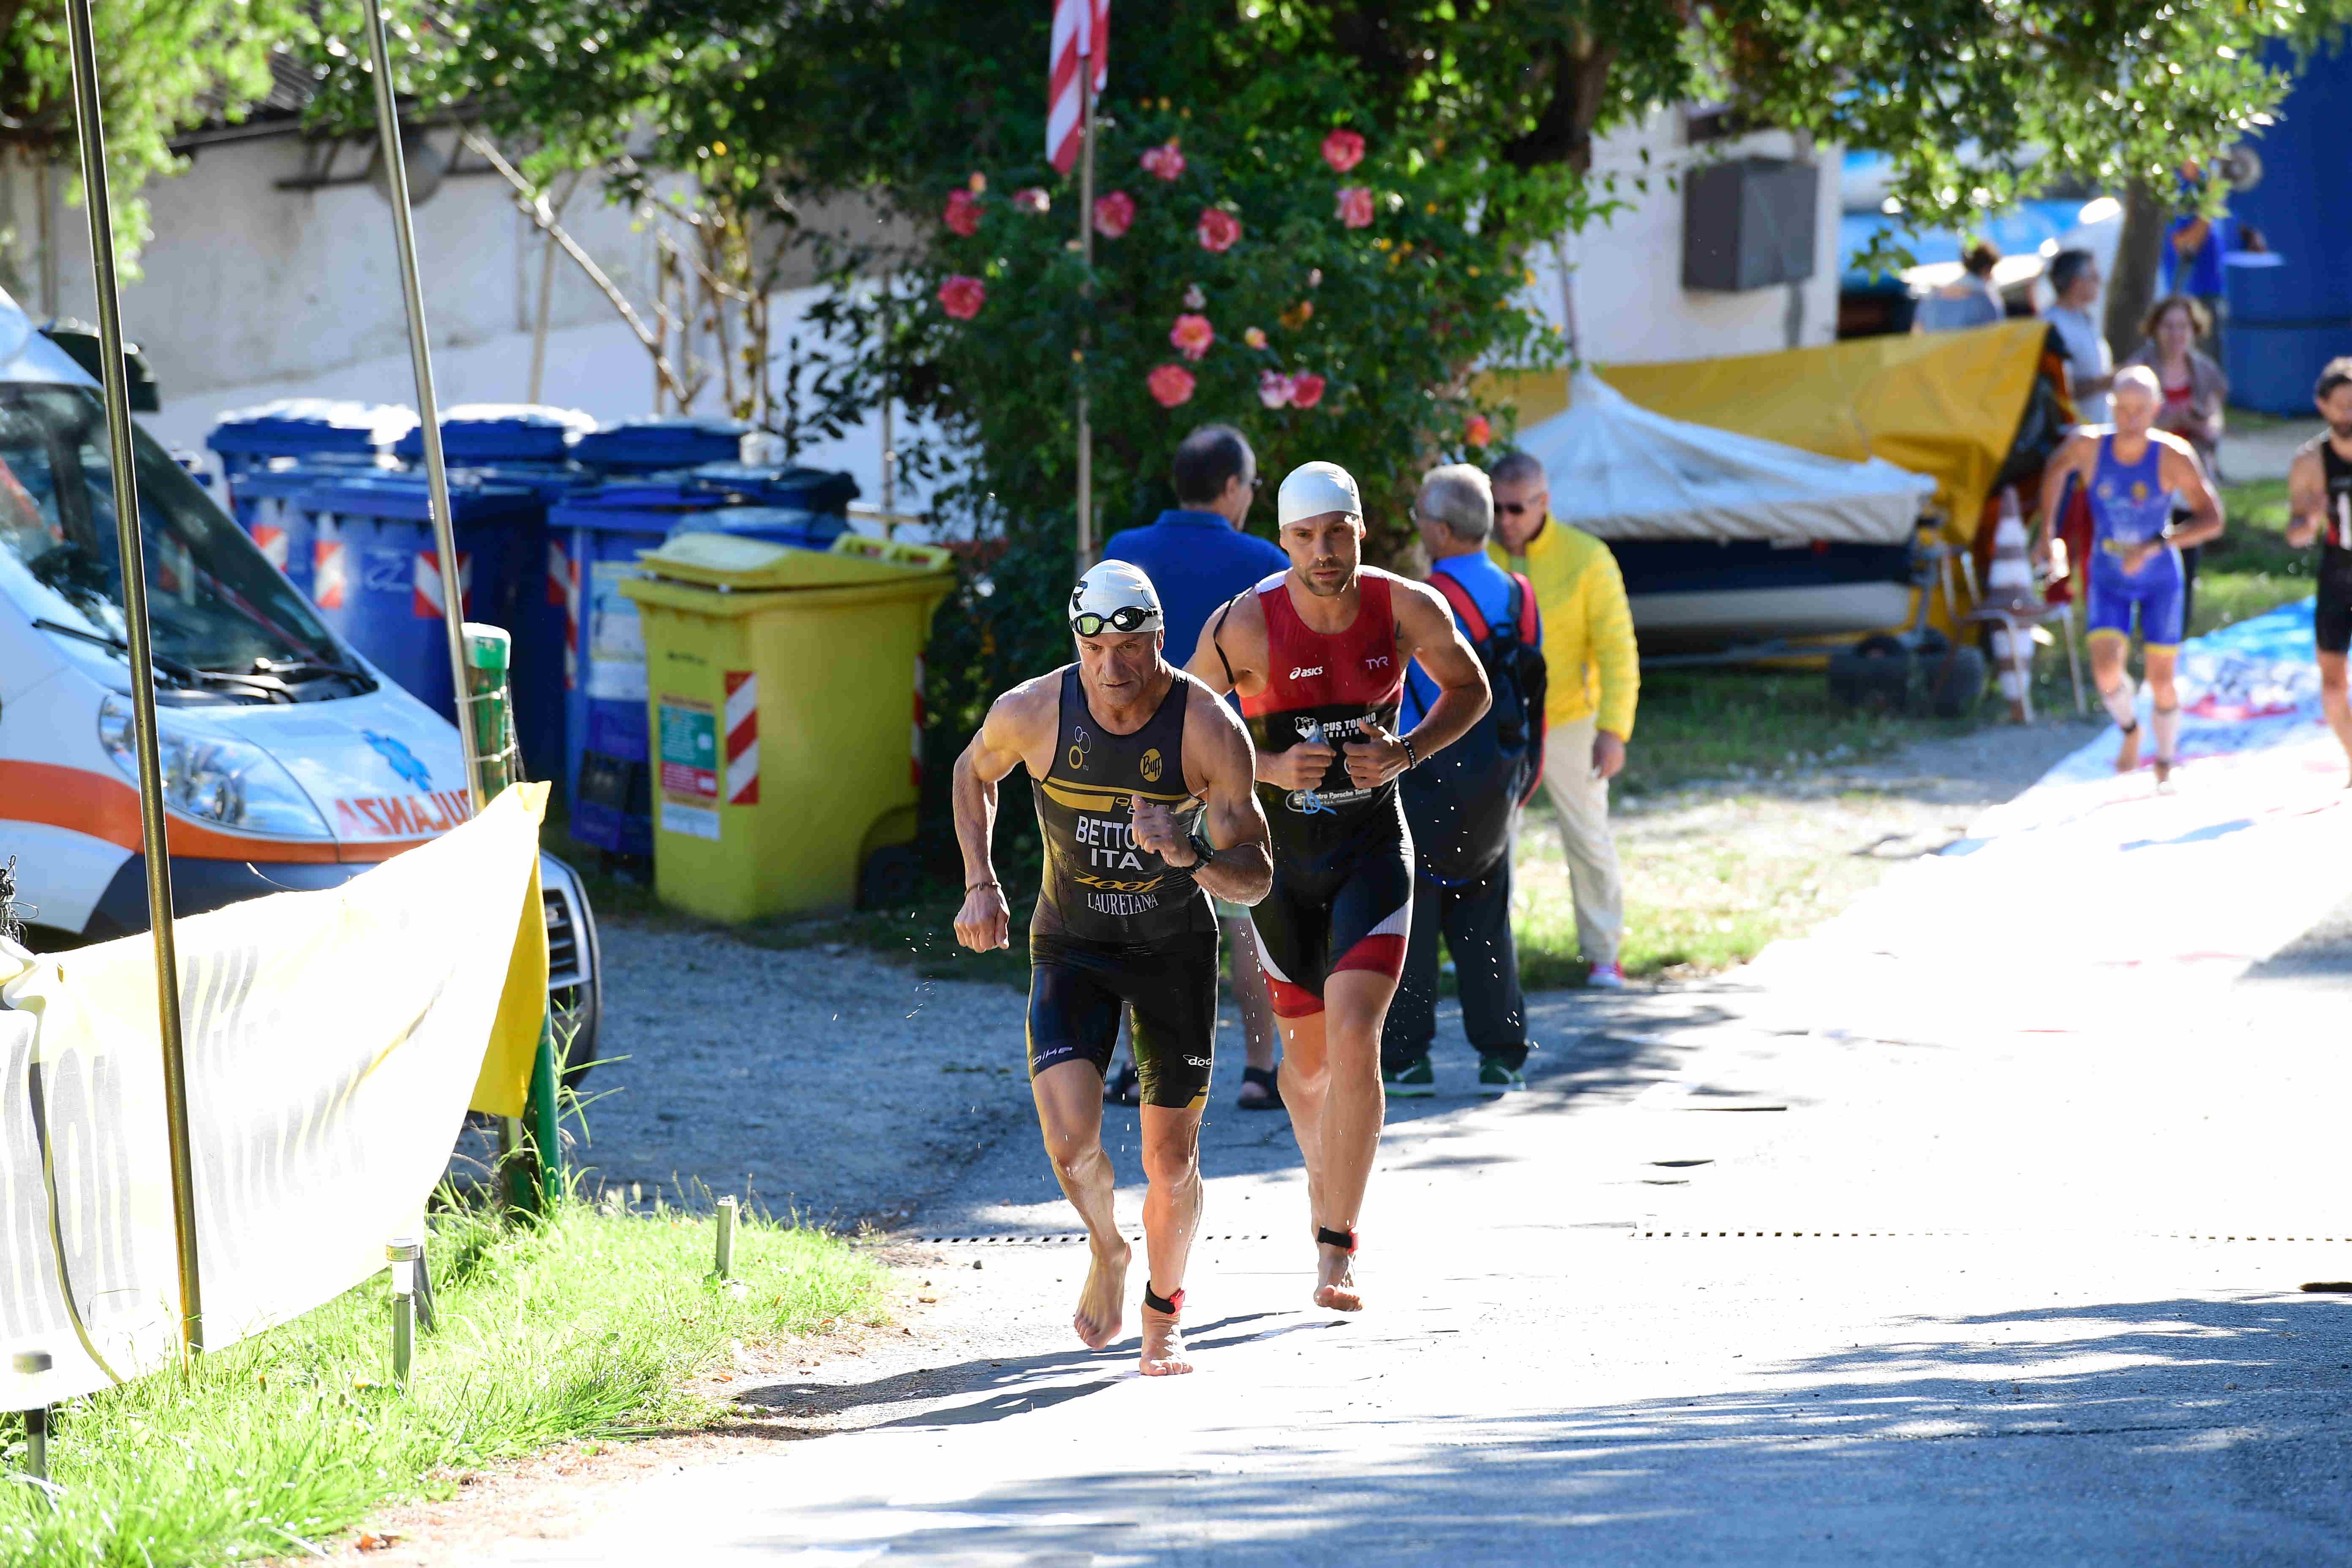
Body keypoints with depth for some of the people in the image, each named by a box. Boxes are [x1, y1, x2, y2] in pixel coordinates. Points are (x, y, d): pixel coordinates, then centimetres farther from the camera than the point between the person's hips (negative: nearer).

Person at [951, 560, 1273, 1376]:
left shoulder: (1209, 729, -21)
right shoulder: (1032, 712, -18)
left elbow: (1255, 879, -17)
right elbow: (973, 773, 7)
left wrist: (1190, 855, -37)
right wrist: (979, 885, -2)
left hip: (1175, 948, 0)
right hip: (1070, 943, 0)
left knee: (1171, 1160, 3)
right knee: (1070, 1138, -19)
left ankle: (1164, 1312, 31)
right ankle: (1107, 1254, 15)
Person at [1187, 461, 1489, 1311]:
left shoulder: (1407, 609, -10)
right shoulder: (1243, 627, -15)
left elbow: (1470, 687, 9)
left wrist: (1407, 752, -10)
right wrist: (1269, 767, -20)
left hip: (1373, 852, -1)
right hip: (1281, 858, 1)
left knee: (1355, 1039, -18)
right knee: (1309, 1056, 13)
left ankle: (1337, 1250, -15)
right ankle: (1326, 1181, 46)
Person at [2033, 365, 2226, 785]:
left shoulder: (2173, 456, -23)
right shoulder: (2089, 445, -17)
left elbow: (2212, 520, -22)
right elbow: (2057, 470, 8)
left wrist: (2153, 546, -32)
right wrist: (2046, 529, 4)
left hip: (2159, 580, -1)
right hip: (2109, 579, 1)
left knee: (2160, 681, 1)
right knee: (2106, 671, -18)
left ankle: (2166, 767, 26)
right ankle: (2130, 730, 15)